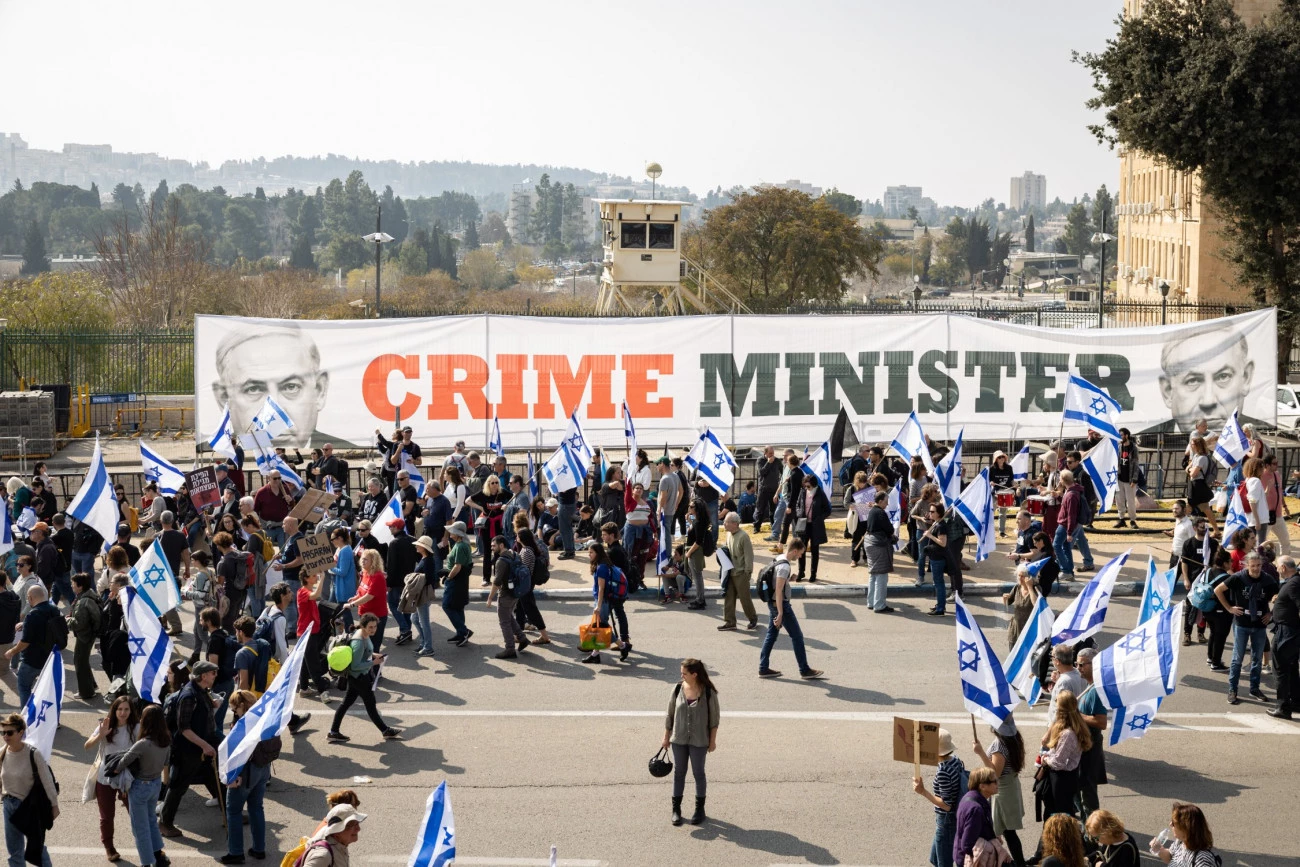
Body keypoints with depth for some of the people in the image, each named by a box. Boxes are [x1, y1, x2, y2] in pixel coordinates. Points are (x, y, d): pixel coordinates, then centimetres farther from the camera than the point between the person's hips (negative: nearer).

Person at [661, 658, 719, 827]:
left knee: (699, 773, 10)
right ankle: (676, 809, 22)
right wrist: (666, 738, 6)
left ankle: (699, 809, 25)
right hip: (679, 740, 3)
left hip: (699, 741, -3)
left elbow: (715, 717, -5)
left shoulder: (708, 692, -13)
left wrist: (713, 740, -3)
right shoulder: (678, 689, -5)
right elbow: (670, 715, 3)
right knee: (678, 772, 11)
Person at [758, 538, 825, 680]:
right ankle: (805, 670, 8)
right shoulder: (784, 566, -22)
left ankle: (763, 668, 16)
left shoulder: (778, 560, 7)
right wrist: (780, 614, -23)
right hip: (781, 604, -9)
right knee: (797, 636, 1)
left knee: (771, 635, 13)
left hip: (773, 603, 9)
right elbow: (779, 591, -24)